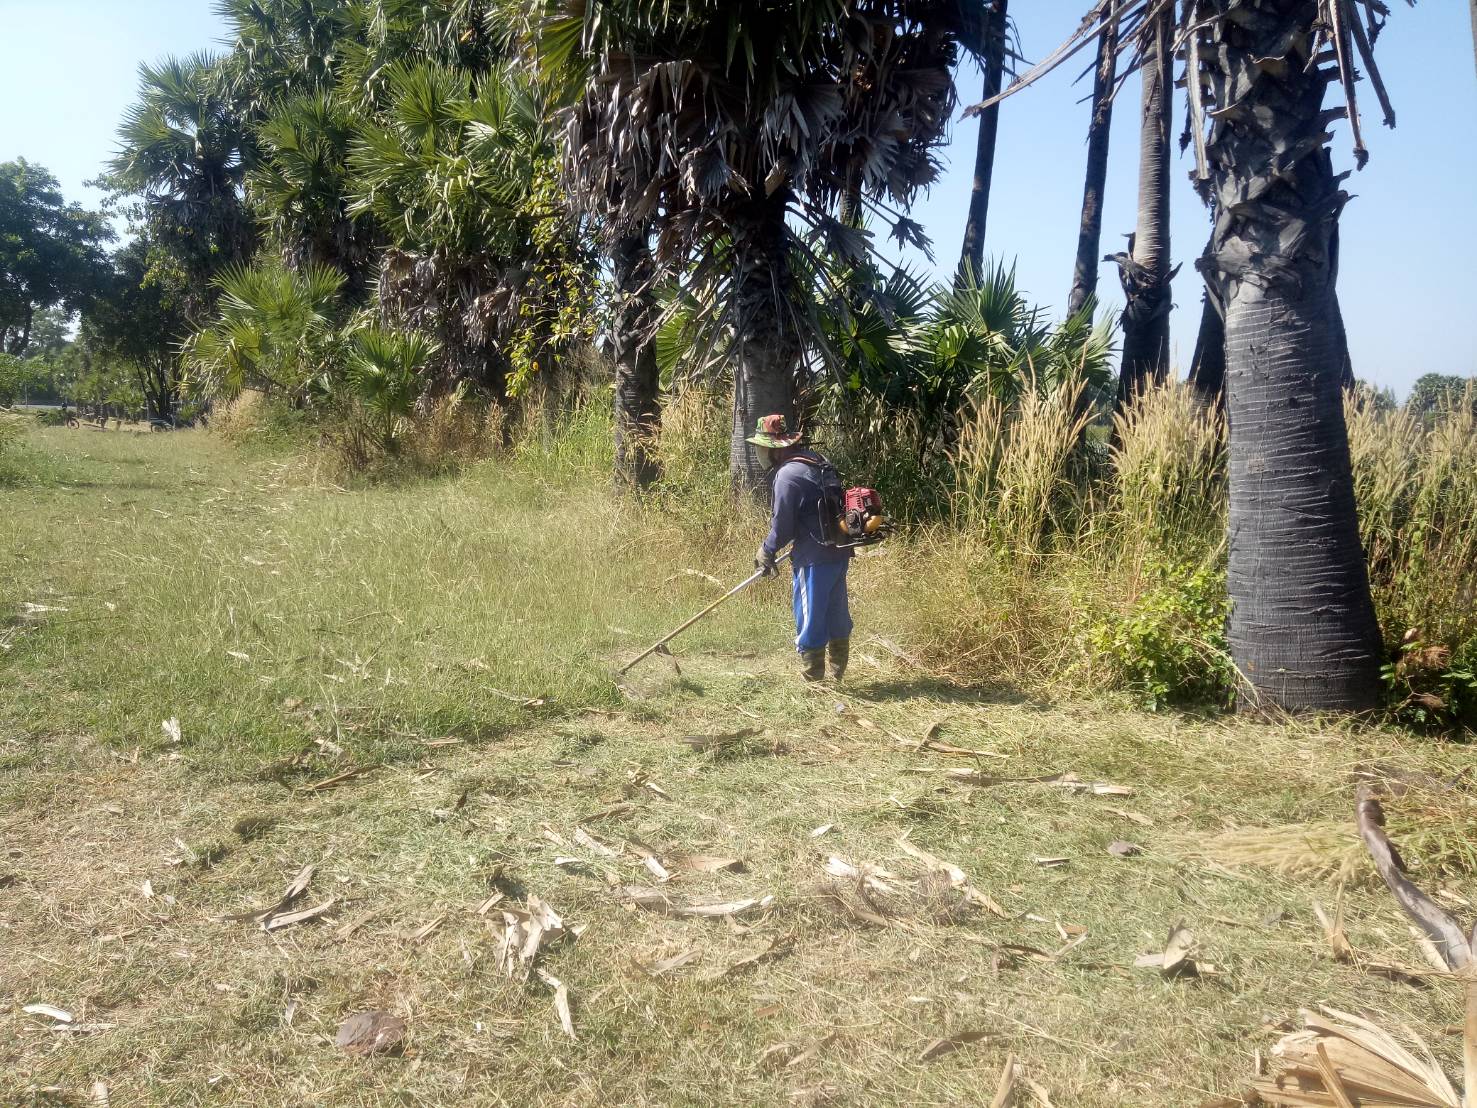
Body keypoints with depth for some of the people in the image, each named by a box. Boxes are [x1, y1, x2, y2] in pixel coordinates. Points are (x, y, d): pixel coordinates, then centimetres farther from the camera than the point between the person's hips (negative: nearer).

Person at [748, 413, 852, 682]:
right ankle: (837, 676, 29)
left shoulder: (787, 475, -16)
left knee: (810, 620, 2)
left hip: (815, 559, -9)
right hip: (839, 552, 9)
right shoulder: (815, 460, 12)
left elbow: (782, 525, -15)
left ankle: (812, 679, 11)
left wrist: (766, 551, 3)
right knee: (836, 615, 17)